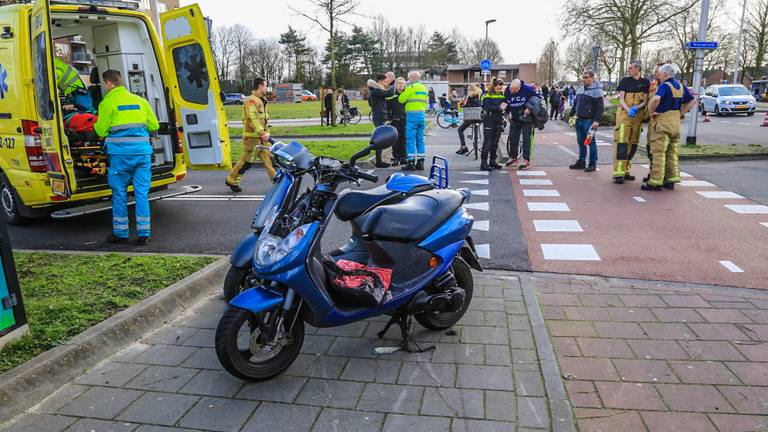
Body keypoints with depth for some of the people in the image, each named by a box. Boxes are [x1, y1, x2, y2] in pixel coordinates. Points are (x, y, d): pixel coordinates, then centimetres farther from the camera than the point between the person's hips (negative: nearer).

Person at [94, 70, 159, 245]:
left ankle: (121, 233, 14)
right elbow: (154, 125, 16)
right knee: (142, 192, 5)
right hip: (142, 150, 3)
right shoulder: (140, 100, 13)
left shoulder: (108, 102, 0)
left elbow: (101, 131, 2)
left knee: (119, 192, 7)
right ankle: (144, 234, 6)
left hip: (120, 152, -3)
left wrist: (96, 125, 23)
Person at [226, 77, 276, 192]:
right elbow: (252, 118, -27)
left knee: (268, 158, 6)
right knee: (247, 161, -1)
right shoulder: (251, 101, -15)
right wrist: (262, 133, -34)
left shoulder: (261, 101, 18)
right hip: (252, 137, -9)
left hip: (261, 137, 9)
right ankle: (232, 180, 13)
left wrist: (266, 132, 12)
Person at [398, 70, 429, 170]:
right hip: (422, 115, 7)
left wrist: (403, 92, 13)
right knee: (420, 140, 9)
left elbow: (401, 99, -4)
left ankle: (411, 163, -6)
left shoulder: (411, 88, -8)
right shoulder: (424, 88, 16)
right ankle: (420, 162, 11)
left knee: (411, 140, -5)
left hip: (412, 114, -7)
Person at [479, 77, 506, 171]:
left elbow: (505, 104, 18)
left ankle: (492, 161, 19)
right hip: (489, 121, -6)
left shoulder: (502, 95, 13)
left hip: (498, 122, 6)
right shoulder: (487, 95, -6)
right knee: (487, 142, -7)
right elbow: (487, 107, -18)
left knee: (495, 142, 10)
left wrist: (504, 106, -4)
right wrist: (499, 107, -26)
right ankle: (483, 163, -5)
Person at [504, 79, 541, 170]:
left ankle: (526, 160, 1)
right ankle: (513, 157, 22)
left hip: (526, 118, -4)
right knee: (513, 138, 8)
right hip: (515, 119, 4)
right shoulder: (507, 91, -9)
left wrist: (529, 108, -19)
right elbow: (505, 103, 6)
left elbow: (537, 97, -10)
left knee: (526, 139, -3)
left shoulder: (527, 89, -20)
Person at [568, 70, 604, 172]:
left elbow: (600, 107, -12)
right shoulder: (581, 89, 14)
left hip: (589, 121, -7)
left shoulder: (596, 90, -8)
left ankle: (593, 164, 3)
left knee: (591, 142, -2)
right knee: (581, 142, 11)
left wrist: (596, 121, -18)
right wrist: (571, 115, 17)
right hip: (579, 120, 7)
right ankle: (581, 162, 20)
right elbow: (575, 103, 23)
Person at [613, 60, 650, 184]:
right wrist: (628, 109, -21)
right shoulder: (625, 80, 3)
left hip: (638, 116, 3)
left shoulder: (645, 82, 6)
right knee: (622, 142, -12)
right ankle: (618, 173, -15)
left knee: (633, 144, 8)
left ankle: (626, 170, 19)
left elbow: (645, 101, 3)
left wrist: (637, 108, -18)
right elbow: (621, 99, -3)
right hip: (624, 114, -3)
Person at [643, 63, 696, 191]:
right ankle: (671, 179, 17)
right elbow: (693, 101, 18)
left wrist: (651, 111, -16)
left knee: (659, 153, -5)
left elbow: (656, 99, -31)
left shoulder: (664, 86, -12)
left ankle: (656, 182, -5)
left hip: (663, 122, -8)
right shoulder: (681, 86, 13)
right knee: (672, 153, 14)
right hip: (676, 122, 8)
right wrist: (681, 113, 14)